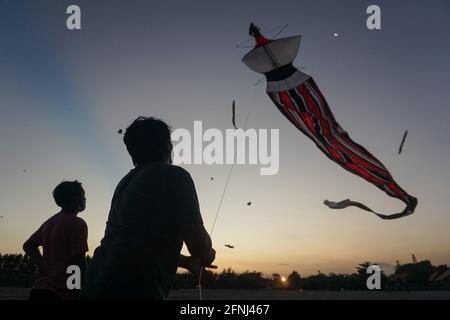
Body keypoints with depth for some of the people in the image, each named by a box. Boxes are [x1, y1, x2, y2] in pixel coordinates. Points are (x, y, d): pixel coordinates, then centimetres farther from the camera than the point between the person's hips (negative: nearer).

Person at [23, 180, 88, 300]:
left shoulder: (49, 223, 15)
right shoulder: (77, 223, -10)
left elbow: (28, 246, 22)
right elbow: (78, 260, -15)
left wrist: (42, 264, 13)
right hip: (63, 292, -8)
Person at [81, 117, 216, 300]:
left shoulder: (126, 182, 21)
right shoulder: (175, 176, -2)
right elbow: (198, 242, -8)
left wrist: (185, 261, 40)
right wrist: (206, 256, 16)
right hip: (133, 290, -8)